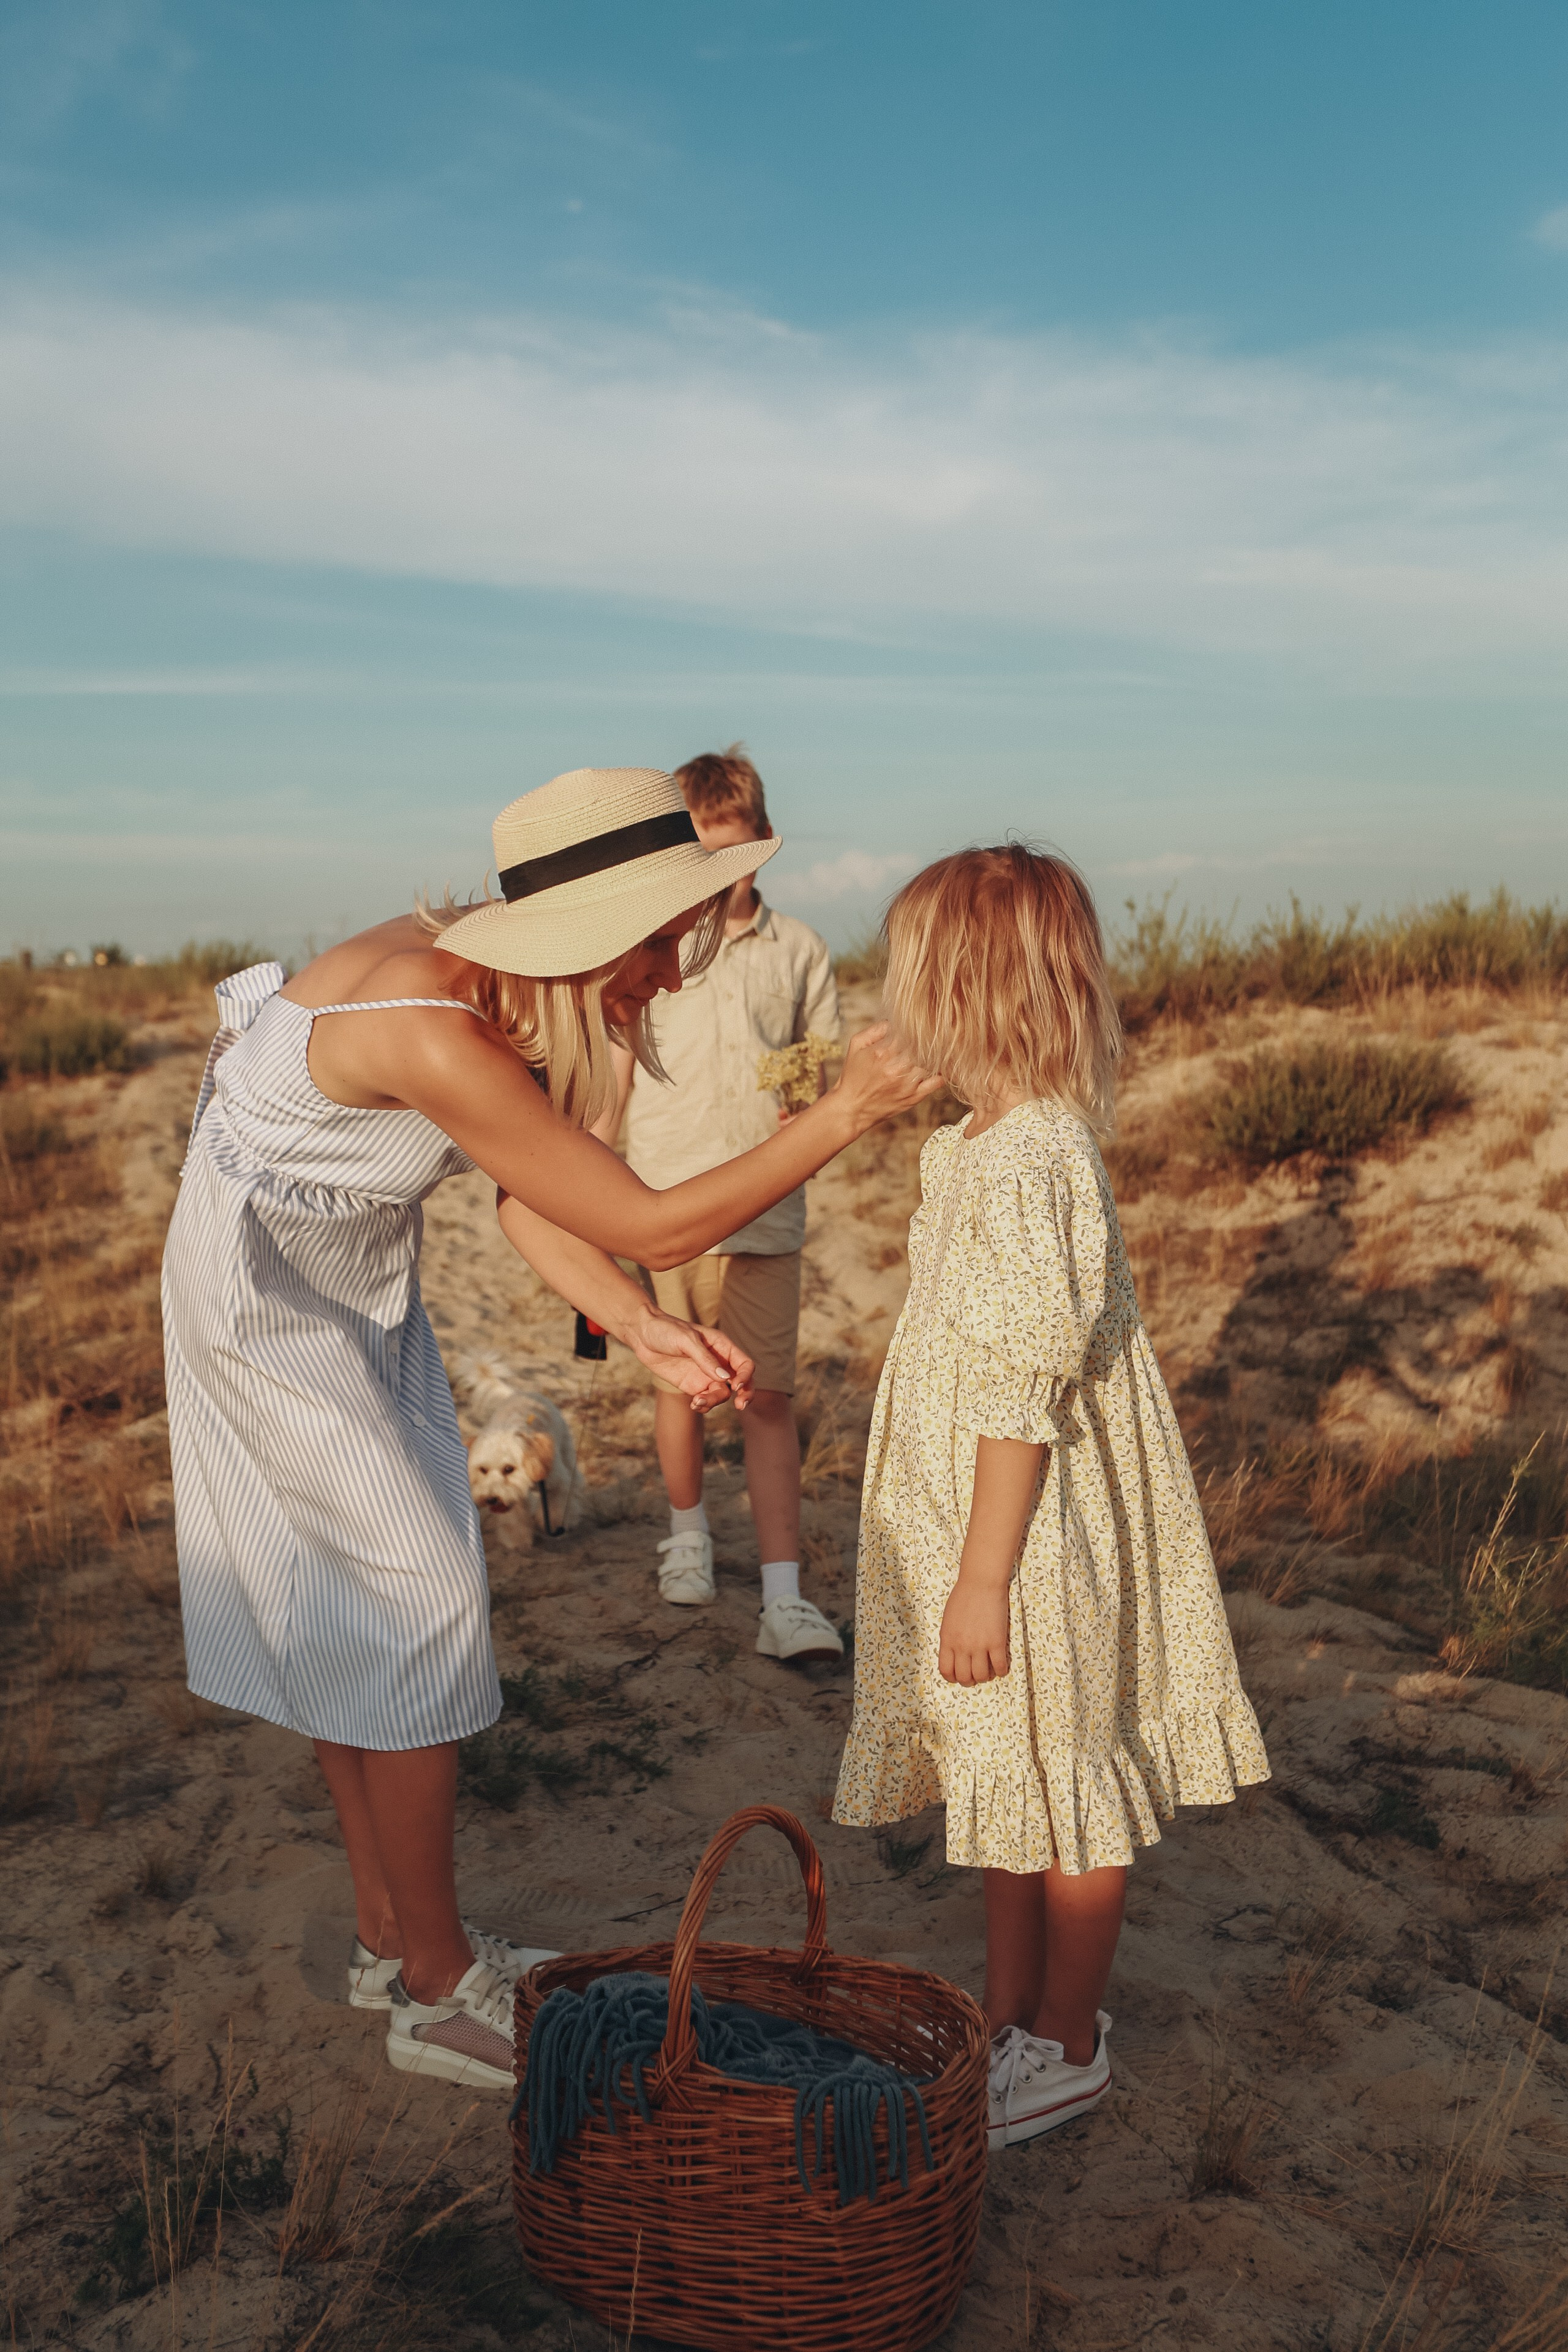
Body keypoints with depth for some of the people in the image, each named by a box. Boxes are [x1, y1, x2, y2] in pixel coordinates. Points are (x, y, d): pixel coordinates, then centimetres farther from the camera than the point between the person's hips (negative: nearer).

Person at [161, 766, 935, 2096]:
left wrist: (642, 1331, -13)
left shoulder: (516, 989, -10)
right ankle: (438, 1989, 11)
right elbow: (654, 1227, -31)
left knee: (349, 1611, 14)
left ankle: (393, 1936, 29)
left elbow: (528, 1194, -2)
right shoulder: (436, 1037, -36)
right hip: (267, 1290, -8)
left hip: (359, 1285, 9)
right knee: (417, 1605, -5)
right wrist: (847, 1112, -27)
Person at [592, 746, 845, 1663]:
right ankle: (689, 1531, 39)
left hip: (765, 1213, 0)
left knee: (770, 1399, -2)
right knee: (678, 1384, 13)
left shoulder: (799, 949, 3)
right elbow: (610, 1082, 5)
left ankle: (785, 1603, 1)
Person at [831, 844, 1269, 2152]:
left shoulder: (1023, 1162, -26)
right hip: (981, 1530, 9)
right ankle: (1013, 2011, 40)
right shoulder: (1009, 1140, 5)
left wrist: (982, 1580, -19)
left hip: (1033, 1546, -9)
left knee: (1061, 1799, 10)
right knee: (1011, 1790, 22)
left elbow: (1025, 1392, -25)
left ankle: (1069, 2051, 29)